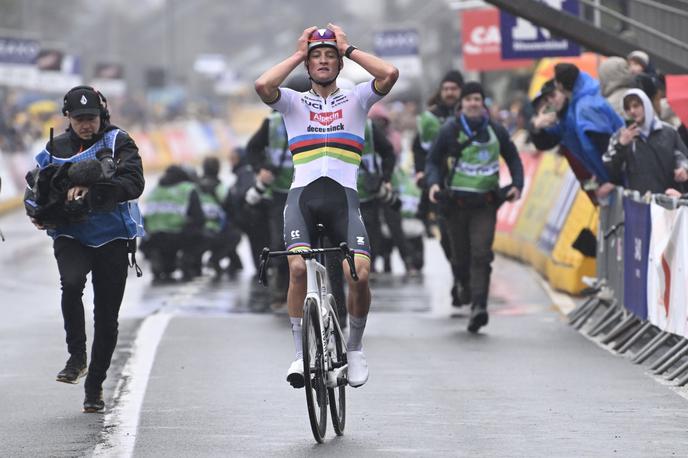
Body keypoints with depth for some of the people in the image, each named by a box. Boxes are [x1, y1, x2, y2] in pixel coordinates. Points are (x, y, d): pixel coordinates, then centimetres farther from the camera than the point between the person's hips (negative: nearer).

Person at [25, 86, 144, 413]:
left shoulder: (118, 143, -2)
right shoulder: (56, 149, 9)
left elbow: (134, 184, -16)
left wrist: (90, 189, -29)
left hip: (112, 237, -1)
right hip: (70, 235, 1)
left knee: (107, 315, 3)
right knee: (71, 282, -31)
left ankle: (95, 384, 19)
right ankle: (76, 356, -18)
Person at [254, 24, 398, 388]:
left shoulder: (355, 99, 17)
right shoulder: (294, 102, 16)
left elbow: (389, 74, -2)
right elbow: (262, 85, -6)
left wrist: (348, 49, 8)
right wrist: (298, 54, 6)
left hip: (343, 195, 0)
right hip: (303, 194, 0)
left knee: (359, 275, -18)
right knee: (298, 268, -24)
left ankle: (355, 348, 7)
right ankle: (300, 354, -13)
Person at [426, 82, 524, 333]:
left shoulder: (495, 131, 6)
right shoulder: (449, 130, 1)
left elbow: (513, 159, 18)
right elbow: (434, 161, 6)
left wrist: (517, 184, 3)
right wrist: (433, 183, -13)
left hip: (485, 204, 0)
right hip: (456, 202, 0)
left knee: (481, 254, -15)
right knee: (461, 254, 7)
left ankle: (479, 306, -22)